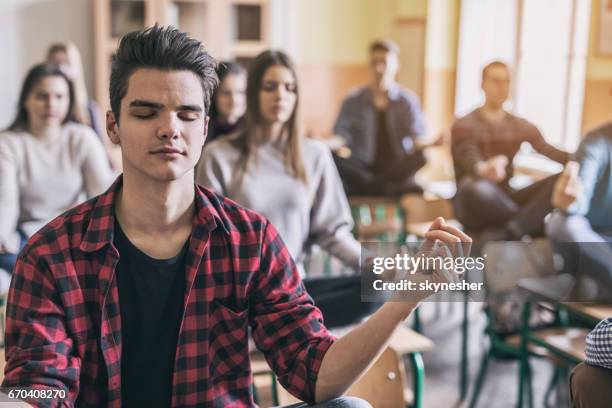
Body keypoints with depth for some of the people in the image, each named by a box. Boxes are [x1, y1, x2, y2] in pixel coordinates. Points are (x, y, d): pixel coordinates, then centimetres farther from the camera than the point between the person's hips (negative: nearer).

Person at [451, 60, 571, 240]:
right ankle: (528, 224, -19)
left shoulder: (521, 126, 14)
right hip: (474, 207, -5)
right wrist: (484, 169, -48)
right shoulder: (464, 125, -3)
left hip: (505, 198, 5)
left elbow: (546, 149, -3)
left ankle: (508, 232, -36)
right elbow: (468, 157, -23)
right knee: (478, 187, -41)